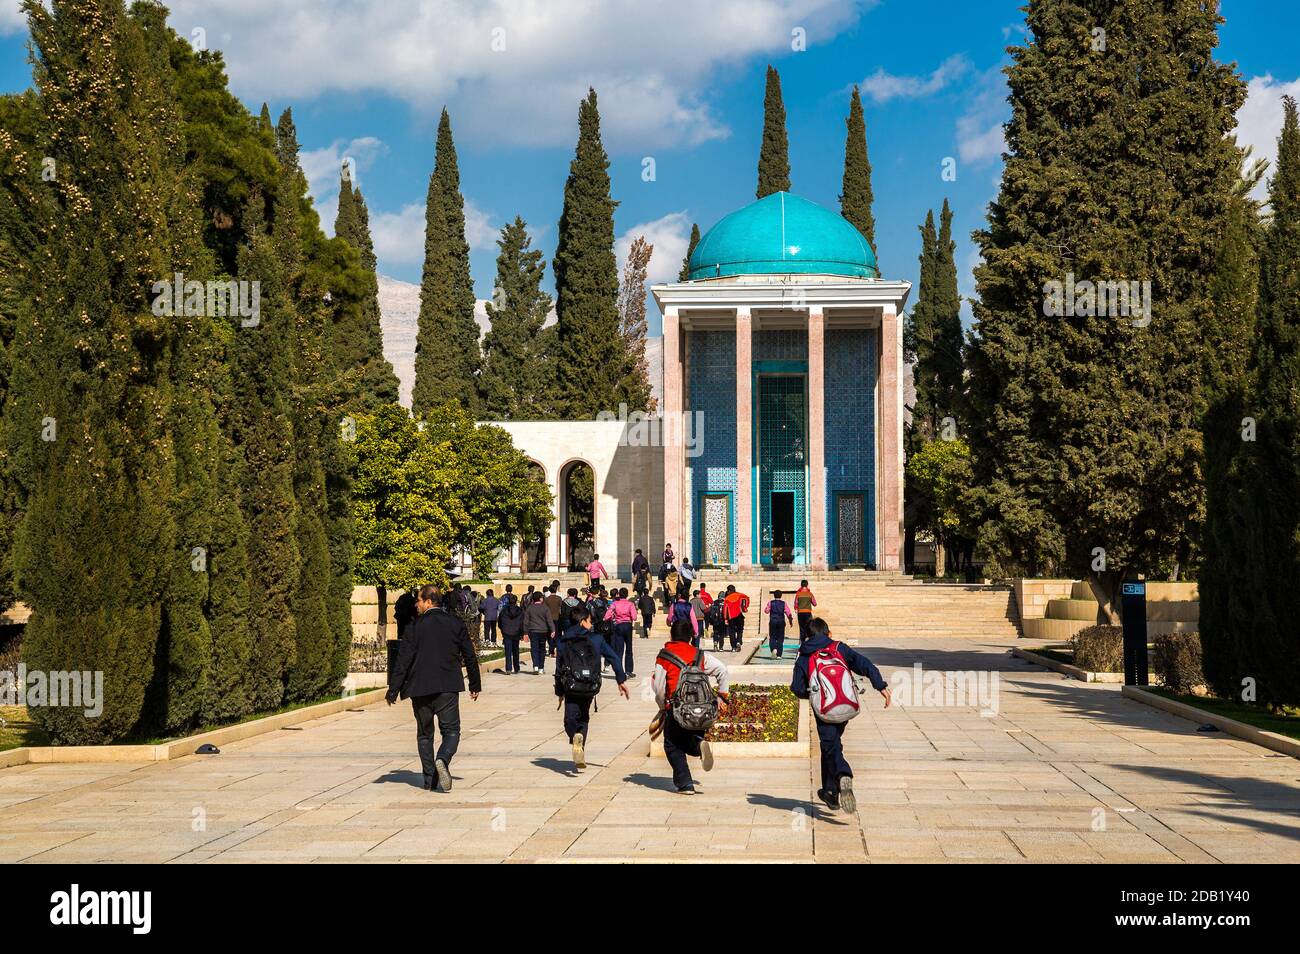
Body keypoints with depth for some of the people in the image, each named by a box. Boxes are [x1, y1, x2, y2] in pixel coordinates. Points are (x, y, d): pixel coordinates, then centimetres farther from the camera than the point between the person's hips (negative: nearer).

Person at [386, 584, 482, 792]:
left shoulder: (416, 626, -4)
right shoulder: (455, 624, 4)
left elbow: (403, 659, -6)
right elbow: (470, 656, 9)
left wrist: (394, 689, -2)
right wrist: (475, 685, 19)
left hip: (420, 689, 0)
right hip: (447, 688, 0)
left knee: (424, 734, 12)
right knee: (451, 731, 4)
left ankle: (430, 780, 12)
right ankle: (443, 760, -25)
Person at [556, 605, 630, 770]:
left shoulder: (564, 640, 3)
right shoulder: (595, 638, 2)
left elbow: (559, 667, 3)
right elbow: (613, 657, 0)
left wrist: (560, 692, 11)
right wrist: (621, 680, 7)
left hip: (571, 687, -1)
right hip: (590, 687, 1)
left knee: (570, 719, 4)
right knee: (583, 718, 19)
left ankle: (576, 736, -31)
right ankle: (579, 757, 11)